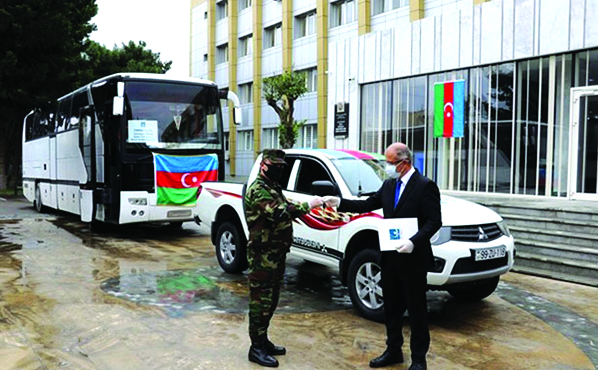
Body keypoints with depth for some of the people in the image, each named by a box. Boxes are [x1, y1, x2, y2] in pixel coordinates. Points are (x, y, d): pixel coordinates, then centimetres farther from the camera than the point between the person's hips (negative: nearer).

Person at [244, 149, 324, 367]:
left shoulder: (273, 188, 17)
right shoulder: (258, 190, -17)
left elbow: (284, 210, 19)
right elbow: (279, 213, -30)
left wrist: (300, 208, 2)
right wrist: (308, 205, -27)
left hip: (277, 254, 10)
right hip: (263, 255, -10)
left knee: (271, 300, 16)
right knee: (260, 301, -3)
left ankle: (263, 341, 28)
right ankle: (256, 348, 6)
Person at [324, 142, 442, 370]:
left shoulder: (425, 186, -13)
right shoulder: (389, 185, 9)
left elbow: (434, 221, -16)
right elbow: (368, 204, 11)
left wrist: (413, 242, -28)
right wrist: (340, 203, 2)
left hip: (413, 259, -7)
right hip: (390, 257, 7)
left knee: (416, 309, 6)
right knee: (392, 307, 17)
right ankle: (393, 351, 32)